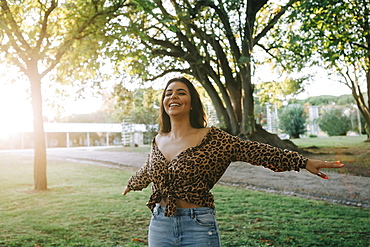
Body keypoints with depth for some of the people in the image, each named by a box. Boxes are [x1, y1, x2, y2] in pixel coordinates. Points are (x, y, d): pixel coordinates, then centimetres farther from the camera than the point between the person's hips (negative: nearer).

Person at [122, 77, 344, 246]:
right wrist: (132, 184, 42)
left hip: (198, 228, -4)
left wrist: (303, 162, -20)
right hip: (159, 226, 5)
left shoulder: (211, 138, -9)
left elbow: (254, 151, -14)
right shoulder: (159, 140, 5)